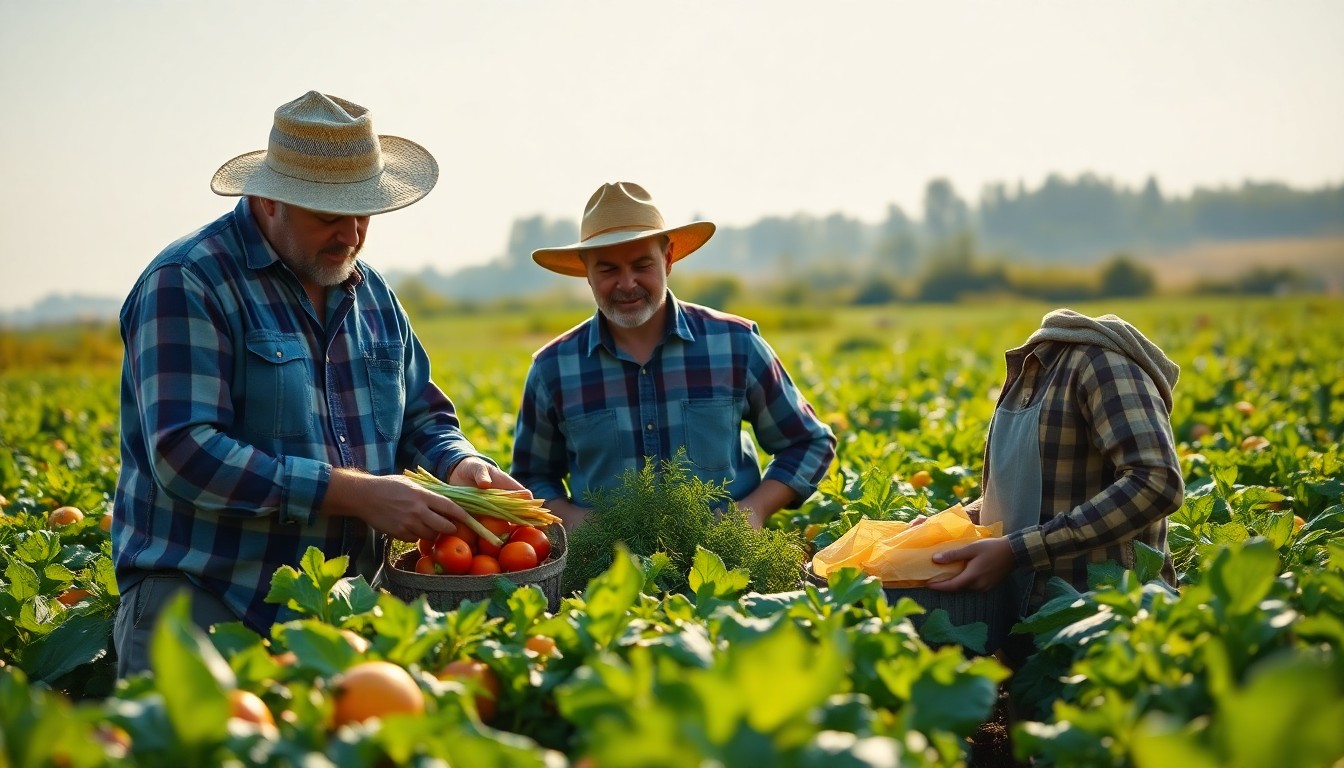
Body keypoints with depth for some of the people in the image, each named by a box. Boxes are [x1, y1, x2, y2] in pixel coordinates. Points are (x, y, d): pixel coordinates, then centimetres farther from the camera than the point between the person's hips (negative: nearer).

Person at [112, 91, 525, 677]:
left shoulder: (371, 293, 15)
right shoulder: (187, 283, -9)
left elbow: (422, 415, 23)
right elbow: (185, 454, -18)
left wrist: (460, 463, -2)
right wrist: (356, 493, -21)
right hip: (203, 607, -6)